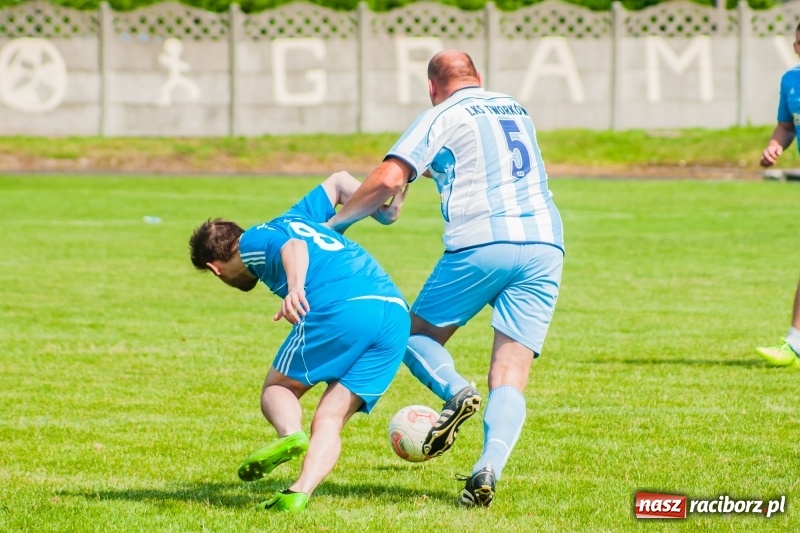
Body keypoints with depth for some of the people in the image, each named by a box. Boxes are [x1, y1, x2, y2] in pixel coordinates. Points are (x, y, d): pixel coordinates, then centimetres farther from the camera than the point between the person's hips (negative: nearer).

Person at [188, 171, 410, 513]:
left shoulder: (252, 241, 14)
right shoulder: (293, 218, 36)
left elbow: (293, 247, -7)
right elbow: (338, 181, 47)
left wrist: (295, 288, -24)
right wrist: (381, 212, 41)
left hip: (340, 308, -7)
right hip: (396, 314, 7)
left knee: (277, 388, 13)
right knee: (329, 419, 5)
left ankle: (290, 434, -19)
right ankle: (300, 493, -19)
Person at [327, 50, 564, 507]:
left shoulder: (442, 117, 6)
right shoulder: (516, 110, 24)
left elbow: (388, 180, -5)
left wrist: (337, 222, 7)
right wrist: (430, 169, 47)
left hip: (481, 244, -4)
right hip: (545, 245, 4)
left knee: (418, 335, 17)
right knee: (511, 379, 1)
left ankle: (456, 391, -14)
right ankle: (490, 468, -25)